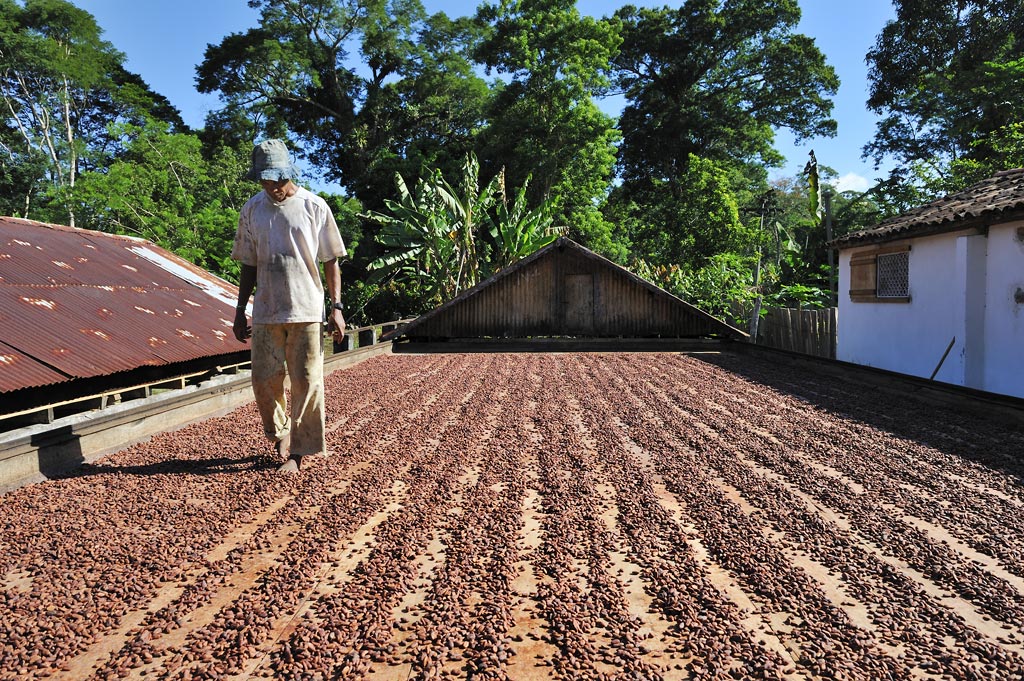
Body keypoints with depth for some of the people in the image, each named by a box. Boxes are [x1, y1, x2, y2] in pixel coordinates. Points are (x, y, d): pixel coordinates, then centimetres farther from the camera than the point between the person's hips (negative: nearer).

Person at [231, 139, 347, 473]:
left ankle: (298, 451, 11)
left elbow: (331, 261, 2)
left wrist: (337, 307, -4)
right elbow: (249, 265, 13)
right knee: (264, 380, 4)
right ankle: (280, 436, 28)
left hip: (307, 310, -3)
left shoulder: (314, 206, -1)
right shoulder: (252, 209, 7)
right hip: (265, 311, 3)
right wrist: (240, 311, 11)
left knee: (306, 382, -1)